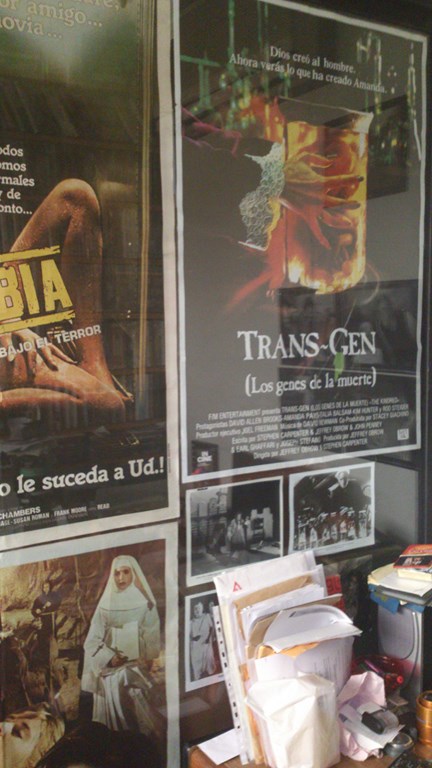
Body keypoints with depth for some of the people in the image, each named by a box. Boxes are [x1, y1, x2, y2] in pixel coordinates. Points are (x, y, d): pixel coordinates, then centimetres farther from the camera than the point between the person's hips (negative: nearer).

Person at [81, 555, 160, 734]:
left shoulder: (145, 604, 0)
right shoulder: (106, 604, 6)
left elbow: (152, 641, -2)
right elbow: (93, 640, 4)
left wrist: (145, 664, -14)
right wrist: (109, 658, -11)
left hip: (135, 672, -2)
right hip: (109, 671, 2)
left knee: (134, 717, -11)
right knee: (110, 717, 0)